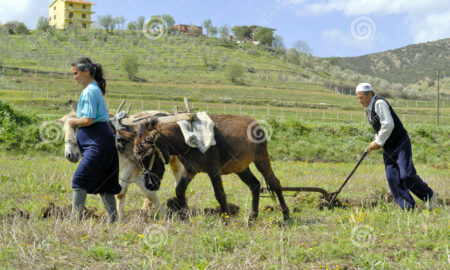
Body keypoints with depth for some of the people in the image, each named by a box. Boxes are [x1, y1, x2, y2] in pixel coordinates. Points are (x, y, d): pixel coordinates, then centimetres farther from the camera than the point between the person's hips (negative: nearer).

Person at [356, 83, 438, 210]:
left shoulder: (379, 103, -15)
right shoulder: (369, 109, 14)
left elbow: (388, 125, -25)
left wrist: (378, 142, -16)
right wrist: (375, 142, 8)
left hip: (400, 144, -9)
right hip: (388, 148, 9)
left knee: (407, 175, -14)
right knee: (392, 178, -3)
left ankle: (430, 196, 8)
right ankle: (408, 207, 0)